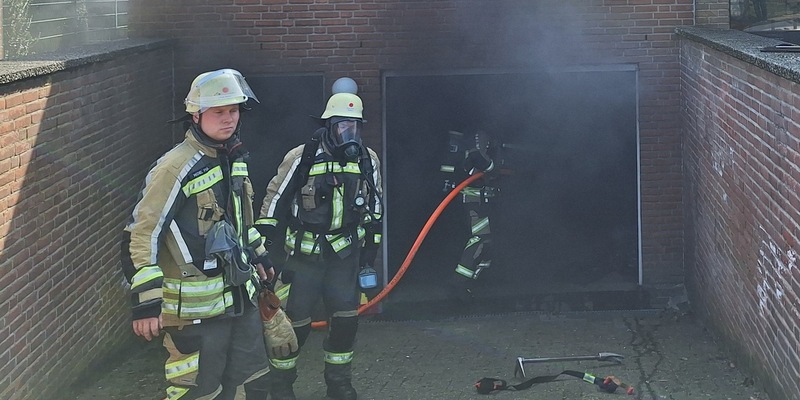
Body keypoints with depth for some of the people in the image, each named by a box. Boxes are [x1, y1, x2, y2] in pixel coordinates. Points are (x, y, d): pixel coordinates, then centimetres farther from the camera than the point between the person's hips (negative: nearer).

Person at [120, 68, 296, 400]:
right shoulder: (176, 168, -18)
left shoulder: (234, 158, 8)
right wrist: (146, 304, -22)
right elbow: (141, 237, -19)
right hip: (197, 307, -8)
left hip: (241, 295, 8)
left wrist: (259, 255, 31)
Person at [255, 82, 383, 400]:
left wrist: (372, 243, 16)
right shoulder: (301, 157, -12)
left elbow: (373, 203, 14)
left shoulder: (368, 160, 0)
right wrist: (266, 243, -6)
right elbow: (275, 199, -5)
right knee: (295, 321, 2)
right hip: (304, 252, -4)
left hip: (346, 253, 4)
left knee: (345, 320, 6)